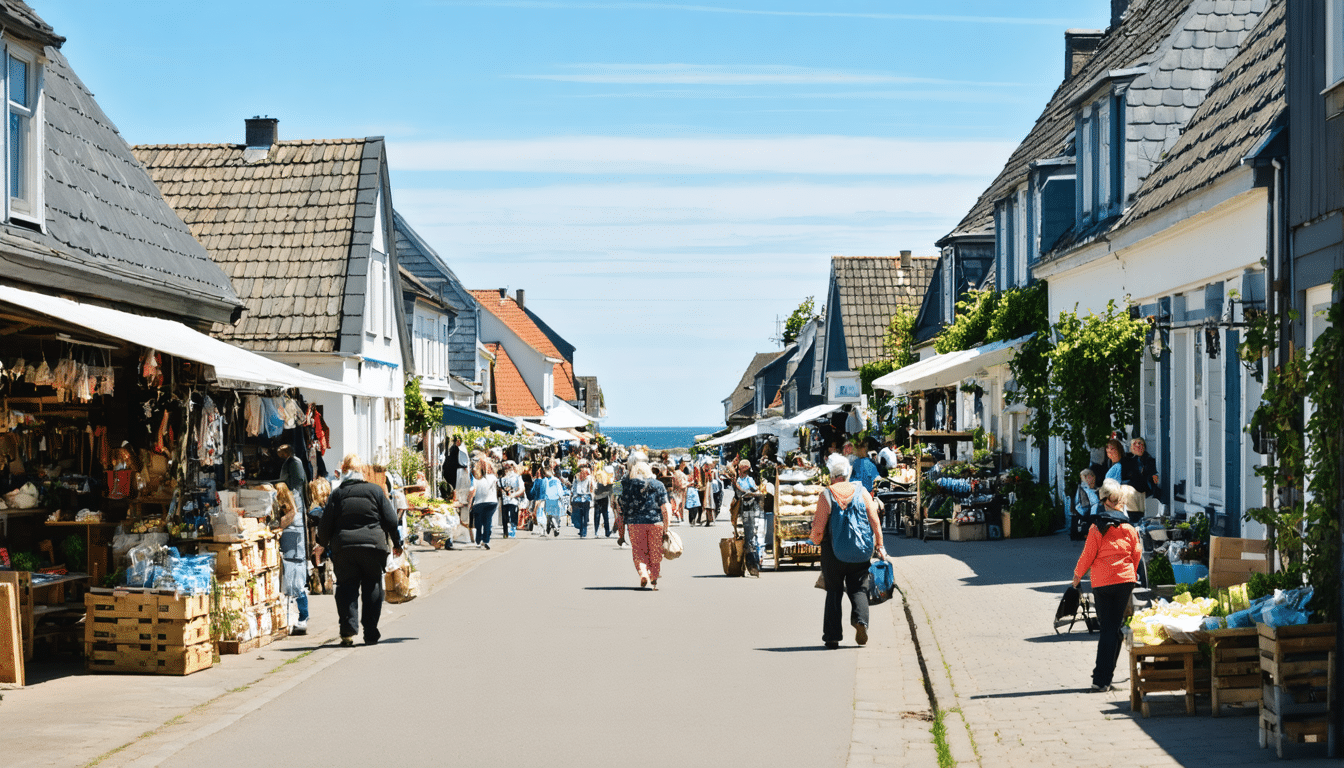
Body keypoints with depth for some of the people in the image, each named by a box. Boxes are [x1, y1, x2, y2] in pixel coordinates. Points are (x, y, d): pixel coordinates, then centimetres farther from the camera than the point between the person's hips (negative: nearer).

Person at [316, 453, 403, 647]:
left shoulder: (336, 494, 6)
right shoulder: (375, 491, 5)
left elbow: (326, 523, 6)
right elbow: (390, 520, 3)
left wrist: (322, 544, 23)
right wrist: (396, 544, 15)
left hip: (343, 546, 1)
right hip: (372, 545, -1)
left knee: (347, 588, 5)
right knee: (372, 588, 8)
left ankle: (348, 631, -10)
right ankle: (371, 634, 7)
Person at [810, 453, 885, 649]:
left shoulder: (827, 495, -8)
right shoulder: (861, 492, -1)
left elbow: (819, 528, -8)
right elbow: (875, 522, 0)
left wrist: (816, 539, 14)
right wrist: (879, 545, 10)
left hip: (833, 552, -1)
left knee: (834, 591, 10)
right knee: (859, 588, 11)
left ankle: (832, 635, 8)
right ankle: (860, 619, -16)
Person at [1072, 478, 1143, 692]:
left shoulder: (1097, 527, -9)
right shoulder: (1128, 527, 1)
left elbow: (1088, 555, -5)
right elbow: (1137, 554, 8)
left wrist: (1077, 575, 11)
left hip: (1102, 583, -2)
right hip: (1125, 580, 2)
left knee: (1107, 628, 4)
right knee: (1116, 628, 8)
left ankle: (1101, 679, -2)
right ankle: (1104, 678, 10)